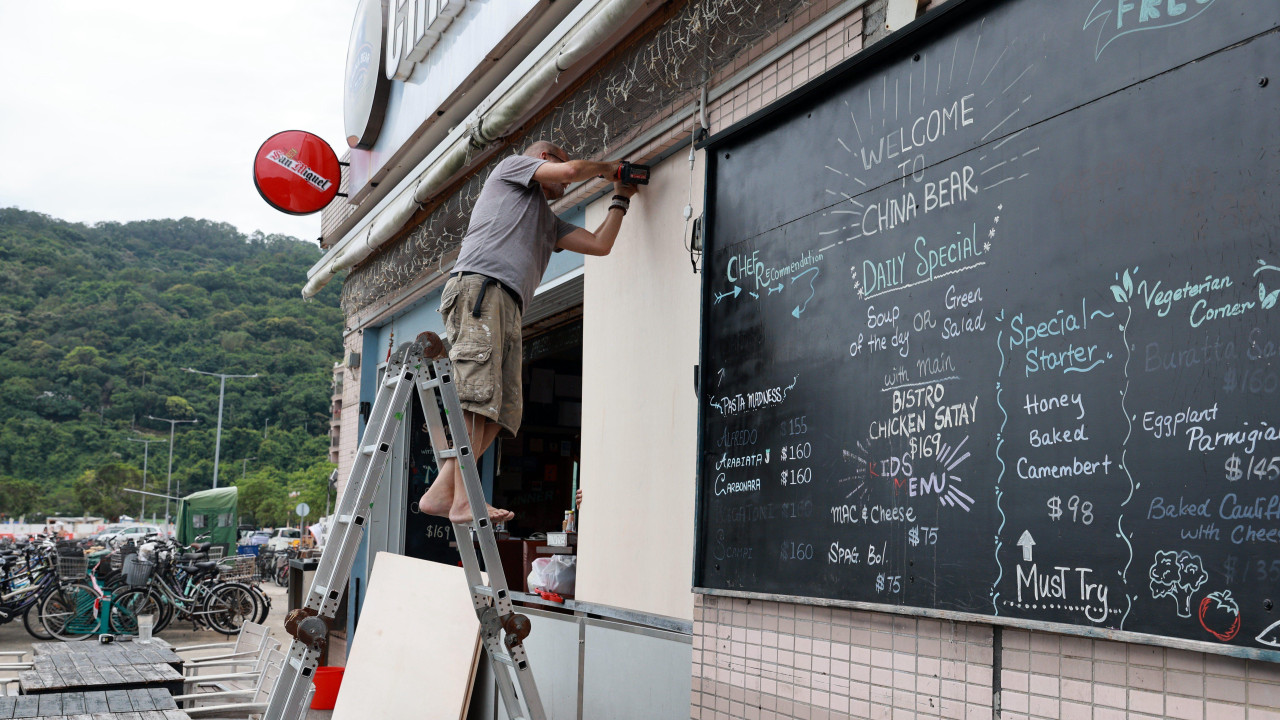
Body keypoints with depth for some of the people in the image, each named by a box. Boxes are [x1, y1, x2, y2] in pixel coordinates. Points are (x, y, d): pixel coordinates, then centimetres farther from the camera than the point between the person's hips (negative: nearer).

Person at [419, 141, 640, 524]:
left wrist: (621, 199, 38)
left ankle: (441, 492, -8)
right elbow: (572, 170, 5)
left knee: (504, 409, -5)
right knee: (477, 397, -20)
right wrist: (606, 168, 24)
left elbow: (600, 244, 28)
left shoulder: (550, 223, 38)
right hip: (478, 286, -9)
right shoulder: (512, 165, 19)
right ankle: (463, 501, -28)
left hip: (509, 310, 9)